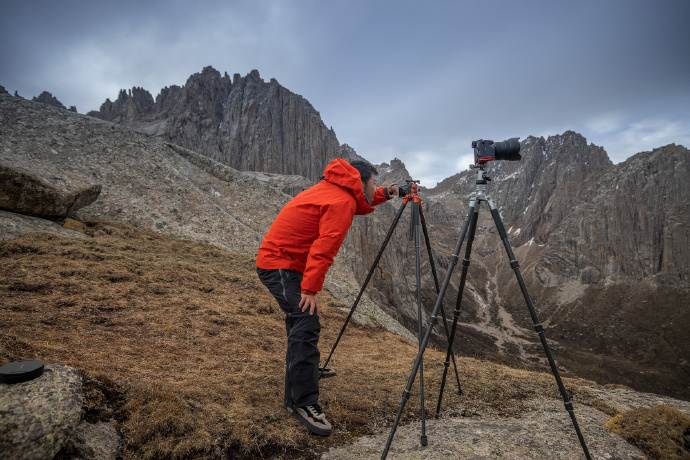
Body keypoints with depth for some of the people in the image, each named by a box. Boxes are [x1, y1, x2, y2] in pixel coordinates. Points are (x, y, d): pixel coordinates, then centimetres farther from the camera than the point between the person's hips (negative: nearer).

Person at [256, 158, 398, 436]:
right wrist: (310, 290, -27)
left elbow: (360, 203, 36)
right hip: (281, 265, -11)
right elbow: (324, 248, -25)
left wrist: (382, 196, 22)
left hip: (276, 262, 11)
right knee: (307, 325, -18)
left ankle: (294, 398, 20)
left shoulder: (335, 190, 14)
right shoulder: (342, 202, -16)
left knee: (300, 328, 12)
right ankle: (305, 403, -12)